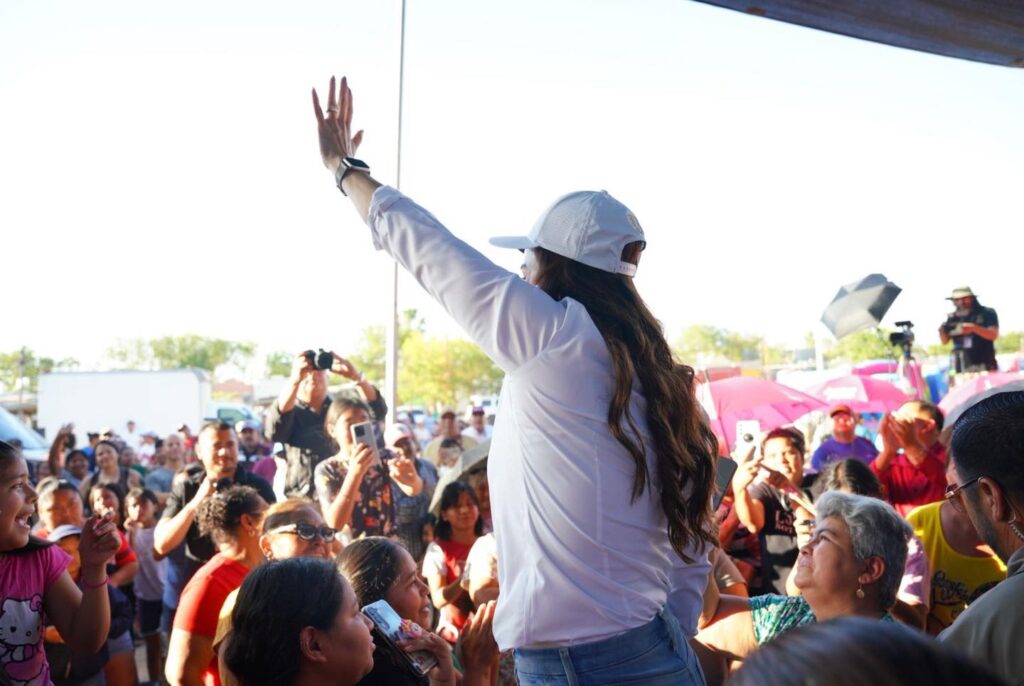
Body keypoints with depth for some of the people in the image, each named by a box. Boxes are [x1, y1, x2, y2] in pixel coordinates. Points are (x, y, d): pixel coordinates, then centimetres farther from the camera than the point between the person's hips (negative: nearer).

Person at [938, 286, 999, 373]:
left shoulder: (987, 313, 2)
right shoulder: (953, 317, 9)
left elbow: (993, 335, -9)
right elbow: (945, 341, 10)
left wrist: (974, 328, -25)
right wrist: (942, 331, -13)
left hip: (983, 363, -2)